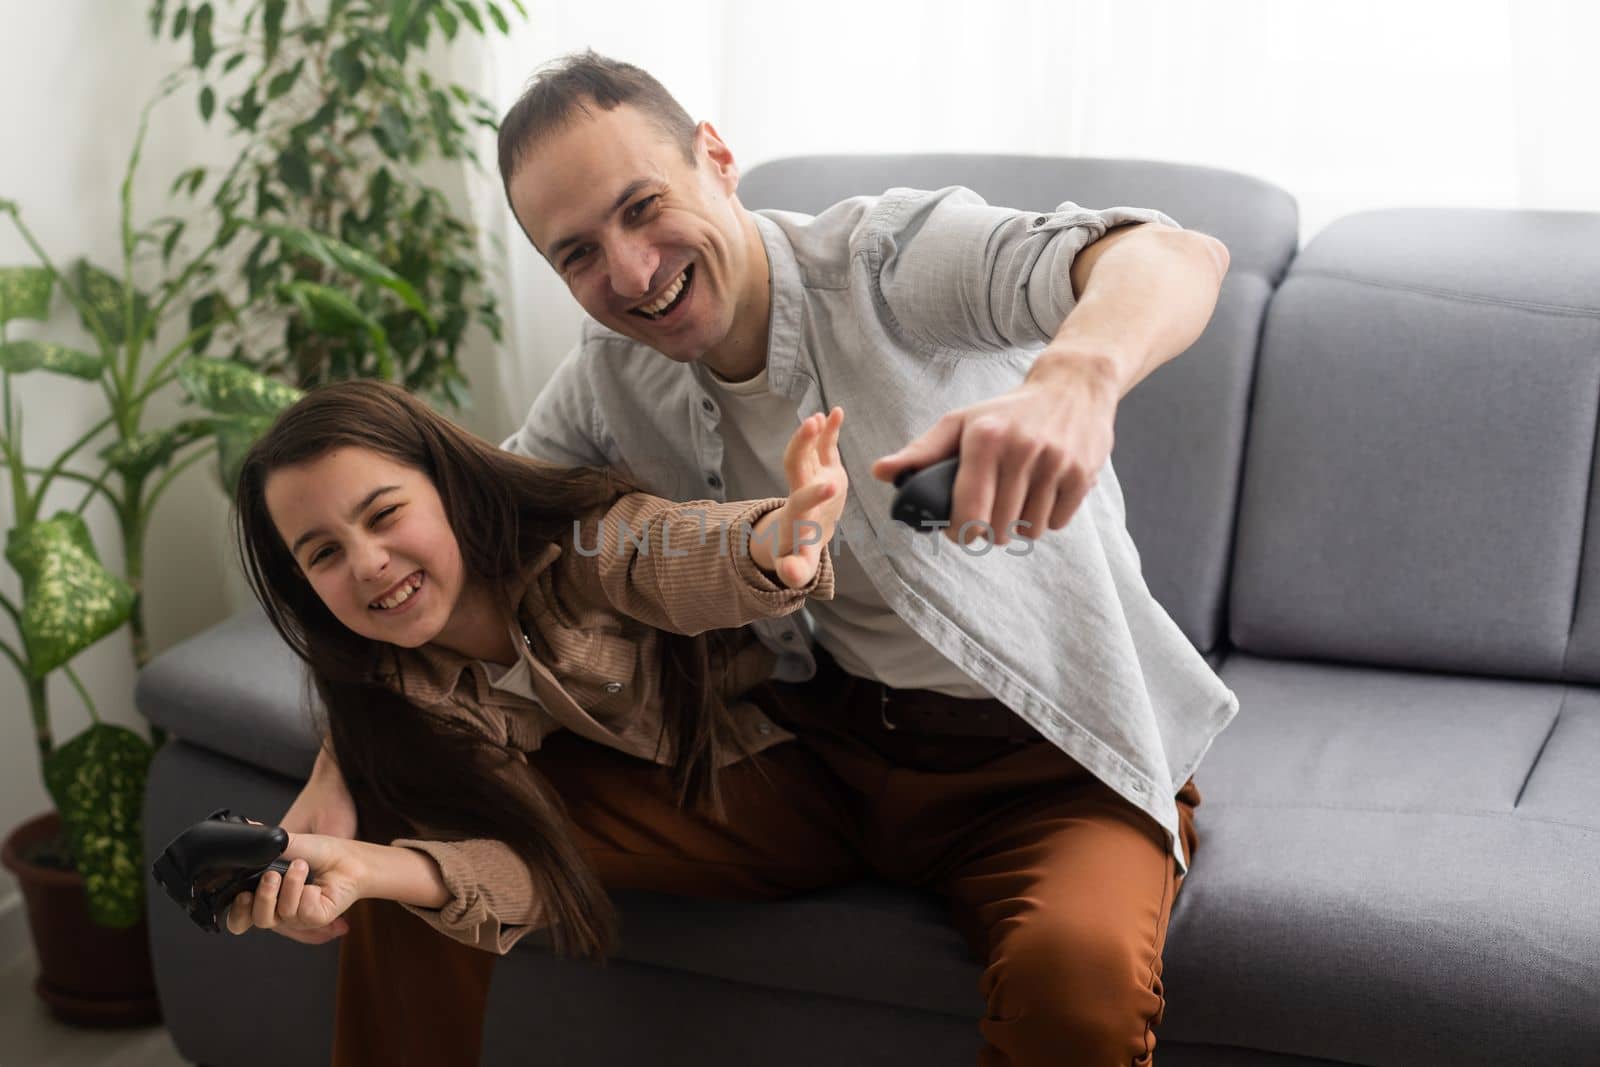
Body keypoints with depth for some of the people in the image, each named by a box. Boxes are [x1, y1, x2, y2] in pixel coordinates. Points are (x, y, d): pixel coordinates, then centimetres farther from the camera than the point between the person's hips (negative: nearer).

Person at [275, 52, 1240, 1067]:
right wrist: (342, 769, -10)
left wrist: (1077, 376, -57)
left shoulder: (891, 260, -17)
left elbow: (1179, 259, -33)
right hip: (812, 747, 5)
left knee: (1079, 971, -39)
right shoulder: (610, 381, 2)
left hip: (1048, 755, -4)